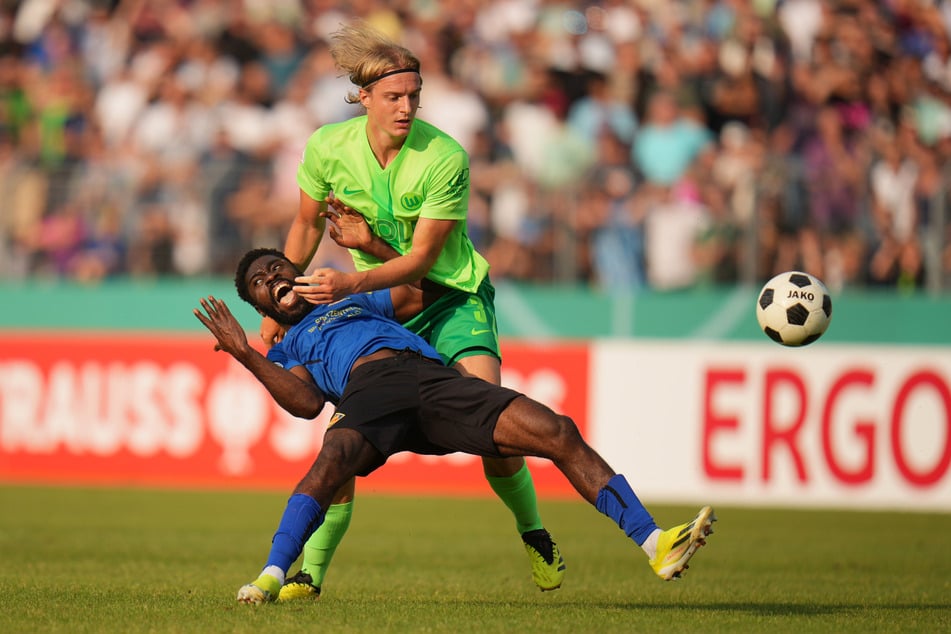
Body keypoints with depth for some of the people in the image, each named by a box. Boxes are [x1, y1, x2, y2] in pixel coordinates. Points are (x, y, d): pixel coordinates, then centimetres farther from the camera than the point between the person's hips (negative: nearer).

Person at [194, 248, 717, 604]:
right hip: (366, 387, -3)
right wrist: (243, 355, 1)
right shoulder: (284, 352, 29)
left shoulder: (355, 302, 42)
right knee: (334, 456, -41)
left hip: (432, 374, 3)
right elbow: (306, 402, 9)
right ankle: (271, 576, -46)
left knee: (559, 433, -15)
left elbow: (420, 292, 38)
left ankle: (656, 546, -19)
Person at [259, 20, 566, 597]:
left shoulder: (445, 159, -21)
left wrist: (350, 282, -33)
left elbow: (420, 257, -20)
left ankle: (534, 534, 10)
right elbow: (307, 226, 7)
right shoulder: (329, 147, -11)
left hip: (453, 296, -2)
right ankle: (311, 572, -4)